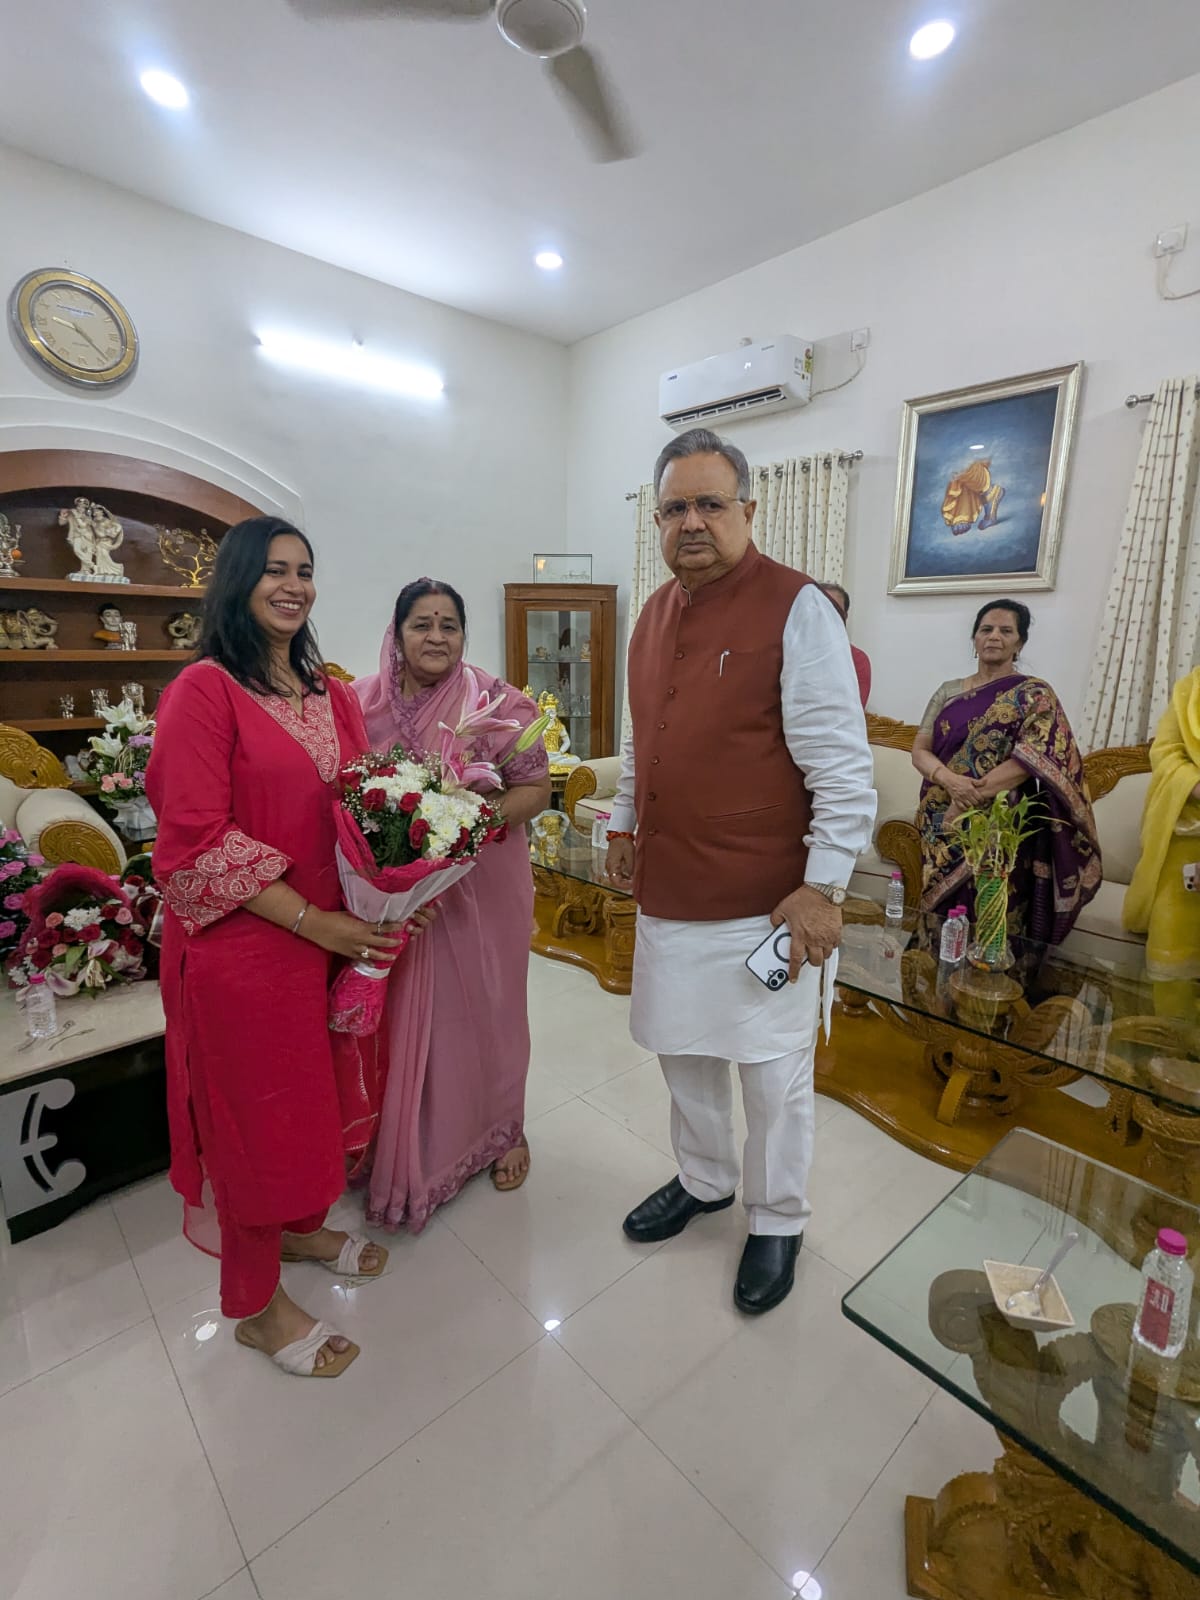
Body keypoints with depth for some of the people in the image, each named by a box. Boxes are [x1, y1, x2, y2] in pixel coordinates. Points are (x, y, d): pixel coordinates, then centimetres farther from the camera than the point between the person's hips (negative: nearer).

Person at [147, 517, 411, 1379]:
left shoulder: (332, 693, 8)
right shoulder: (203, 689, -12)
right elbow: (196, 841, -17)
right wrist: (310, 920, -19)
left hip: (332, 934, 6)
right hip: (245, 941, -6)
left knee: (314, 1090, 20)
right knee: (254, 1105, 10)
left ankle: (301, 1225, 47)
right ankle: (258, 1304, 34)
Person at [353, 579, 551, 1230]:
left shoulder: (498, 702, -7)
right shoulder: (361, 703, 2)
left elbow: (536, 787, -7)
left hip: (480, 889, -2)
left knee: (483, 1006, 13)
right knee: (402, 1013, 13)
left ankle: (502, 1128, 38)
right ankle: (405, 1144, 38)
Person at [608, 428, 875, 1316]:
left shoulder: (796, 608, -12)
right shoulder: (654, 613, 10)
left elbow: (843, 764, -15)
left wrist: (823, 888, -17)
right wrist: (625, 824, 17)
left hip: (762, 901, -6)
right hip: (666, 890, 7)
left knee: (772, 1068, 12)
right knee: (681, 1047, 21)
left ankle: (778, 1221, 38)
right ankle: (704, 1180, 47)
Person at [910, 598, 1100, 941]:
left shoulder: (1034, 695, 1)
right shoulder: (949, 691, 10)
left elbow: (1032, 758, -12)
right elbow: (919, 751, 4)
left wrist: (972, 796, -19)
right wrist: (950, 780, -16)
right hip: (941, 828, 3)